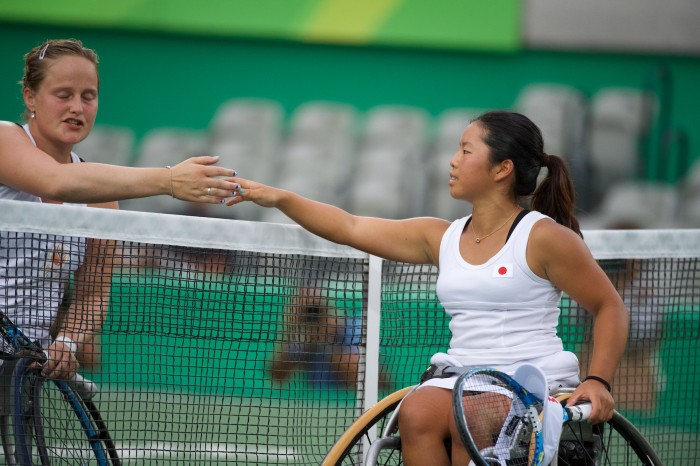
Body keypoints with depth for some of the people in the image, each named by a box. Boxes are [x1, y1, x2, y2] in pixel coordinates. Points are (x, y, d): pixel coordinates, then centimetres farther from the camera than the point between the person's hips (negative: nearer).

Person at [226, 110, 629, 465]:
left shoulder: (544, 237, -3)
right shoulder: (443, 239, 14)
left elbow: (611, 308, 2)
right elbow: (352, 228, 14)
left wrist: (598, 381, -11)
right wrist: (279, 198, 6)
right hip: (462, 380, 5)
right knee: (417, 413, -29)